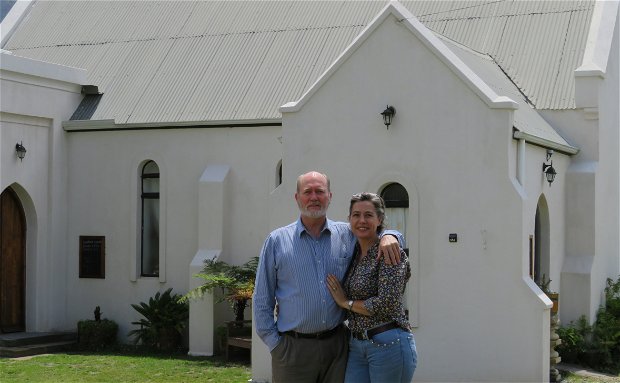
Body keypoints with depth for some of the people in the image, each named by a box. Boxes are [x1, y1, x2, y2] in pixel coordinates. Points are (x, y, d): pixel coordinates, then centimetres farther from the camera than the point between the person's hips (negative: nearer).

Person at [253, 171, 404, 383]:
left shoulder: (347, 235, 6)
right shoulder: (277, 241, 2)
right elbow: (262, 300, 5)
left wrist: (389, 237, -8)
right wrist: (274, 343, -2)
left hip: (336, 343, 2)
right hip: (293, 347, -2)